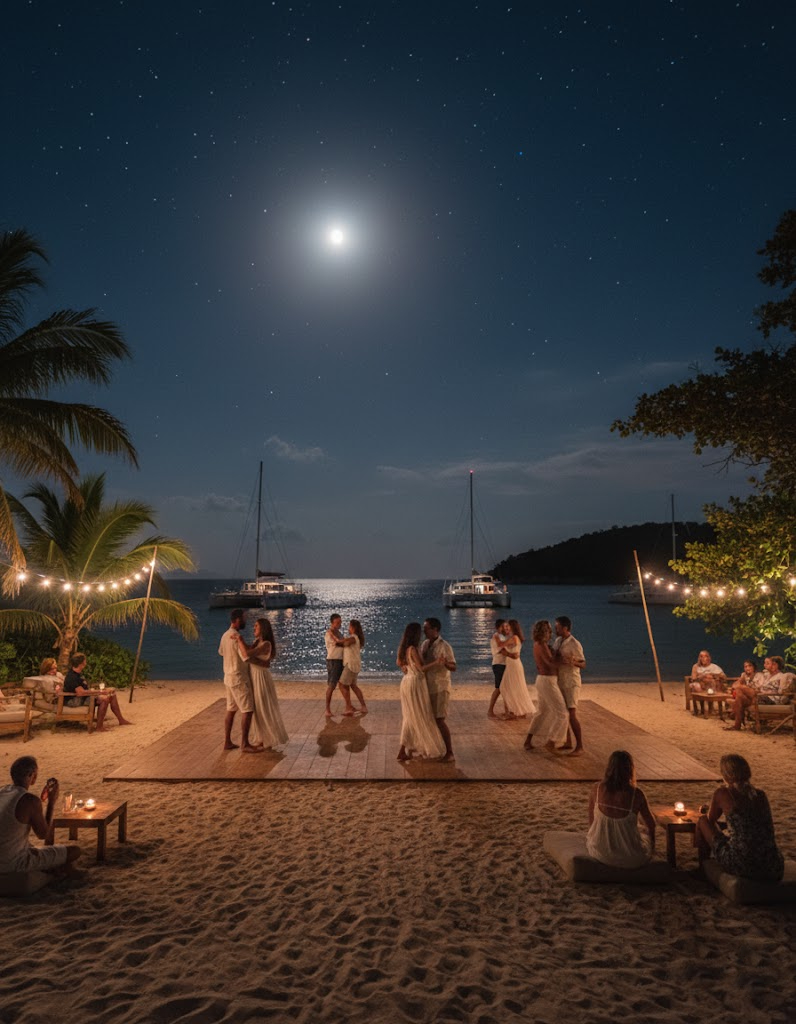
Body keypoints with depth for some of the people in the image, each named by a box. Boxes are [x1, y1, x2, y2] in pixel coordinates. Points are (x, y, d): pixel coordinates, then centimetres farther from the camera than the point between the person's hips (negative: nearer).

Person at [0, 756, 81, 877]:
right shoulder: (30, 800, -23)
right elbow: (43, 834, -10)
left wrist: (43, 800, 15)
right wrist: (52, 802, -5)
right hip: (16, 863, -8)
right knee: (75, 850, 6)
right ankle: (60, 868, 29)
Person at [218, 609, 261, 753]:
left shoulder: (225, 636, 7)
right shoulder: (237, 637, -22)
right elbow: (247, 658, -32)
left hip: (229, 677, 9)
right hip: (239, 679, -9)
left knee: (231, 710, 14)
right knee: (247, 711, -4)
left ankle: (227, 742, 20)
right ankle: (244, 744, 0)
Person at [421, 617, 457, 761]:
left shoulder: (444, 646, -15)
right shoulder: (425, 644, 5)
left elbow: (454, 668, -17)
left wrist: (445, 663, -36)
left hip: (440, 687, -7)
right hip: (427, 686, 7)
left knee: (439, 720, -6)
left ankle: (449, 752, 3)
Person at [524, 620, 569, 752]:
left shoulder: (538, 644, 9)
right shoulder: (542, 645, -20)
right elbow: (551, 663, -25)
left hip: (542, 679, 10)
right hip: (548, 681, -10)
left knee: (541, 711, 21)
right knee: (562, 713, -1)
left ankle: (528, 741, 25)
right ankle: (550, 743, 3)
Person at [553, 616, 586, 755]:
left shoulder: (574, 644, -17)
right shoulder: (558, 641, 5)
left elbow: (583, 664, -15)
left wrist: (573, 662, -33)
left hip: (571, 683, -8)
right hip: (560, 681, 8)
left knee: (572, 715, -8)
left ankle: (580, 746, 1)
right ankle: (568, 743, 24)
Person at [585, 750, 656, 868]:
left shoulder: (596, 789, -14)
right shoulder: (636, 794, -19)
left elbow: (591, 822, -2)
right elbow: (651, 825, -2)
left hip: (599, 853, 2)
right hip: (630, 859, -2)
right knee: (649, 839, 30)